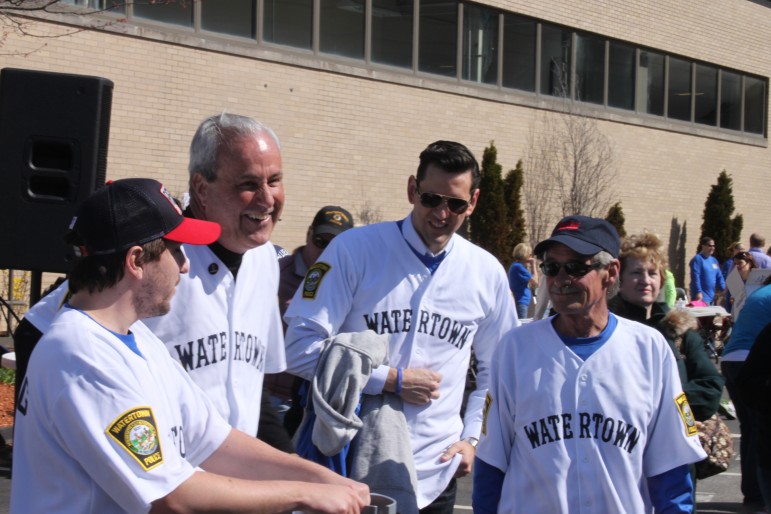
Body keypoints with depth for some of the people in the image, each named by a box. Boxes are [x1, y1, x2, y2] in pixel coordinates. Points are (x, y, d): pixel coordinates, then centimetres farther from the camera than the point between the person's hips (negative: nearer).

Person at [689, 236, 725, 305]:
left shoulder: (714, 260, 15)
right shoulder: (697, 259, -9)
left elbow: (719, 277, 17)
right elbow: (695, 277, -17)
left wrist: (723, 290, 5)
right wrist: (698, 292, -24)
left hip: (711, 296, 8)